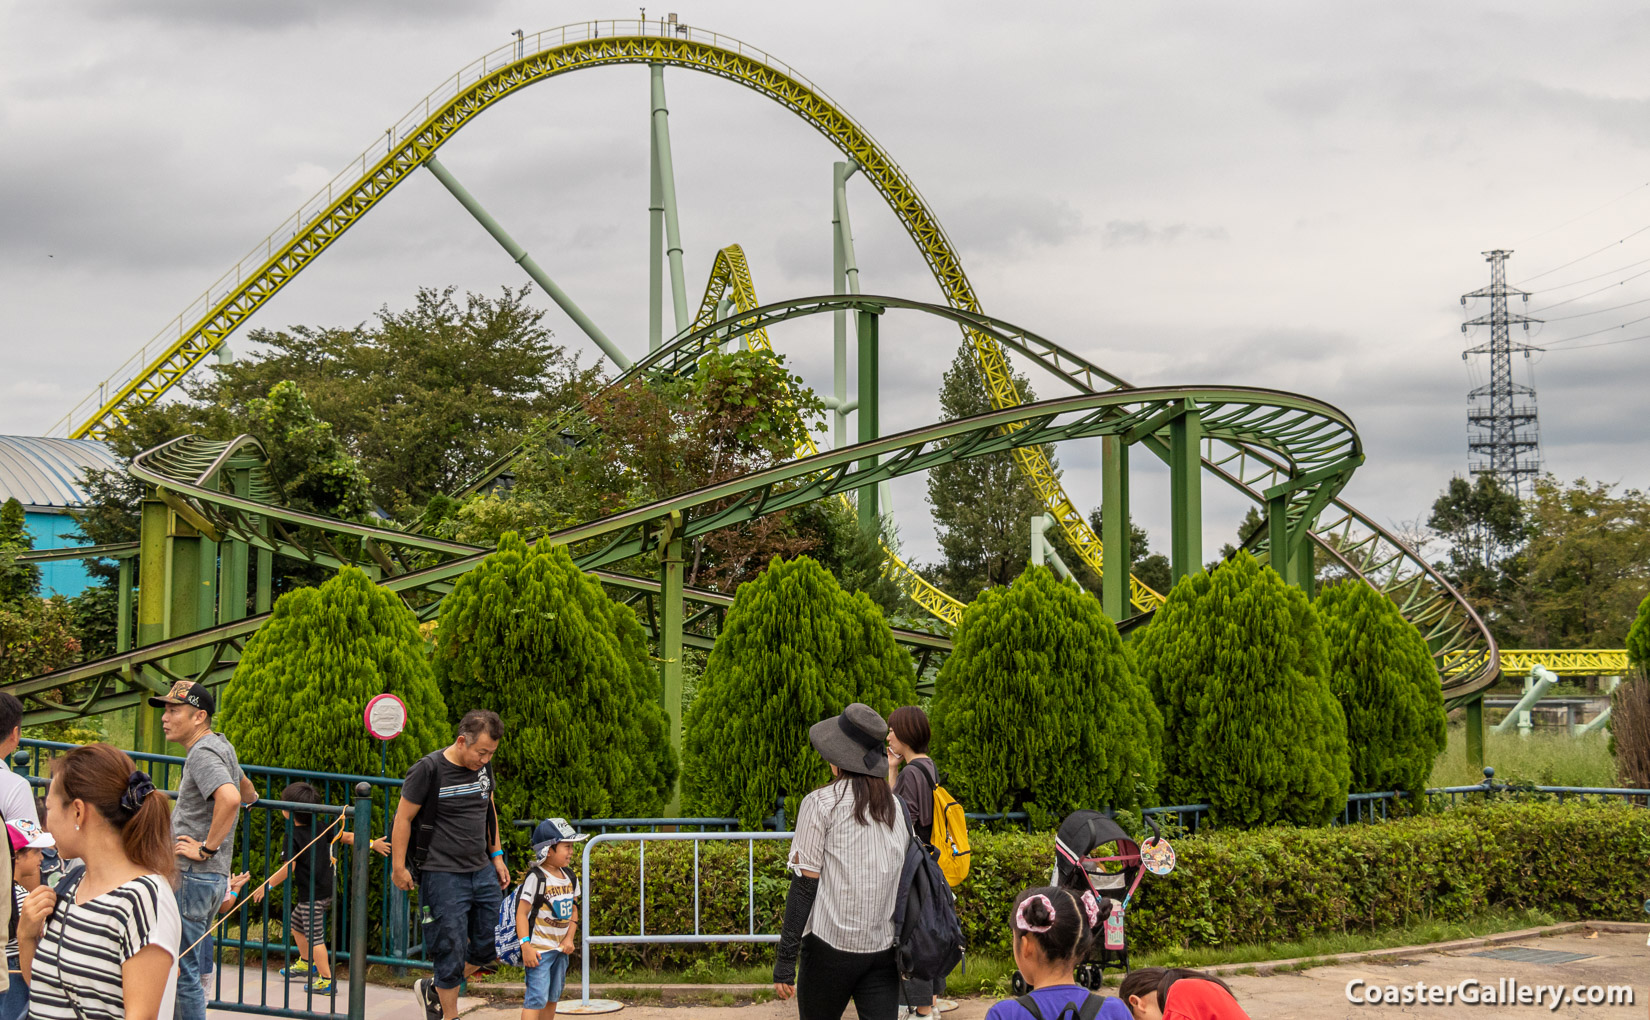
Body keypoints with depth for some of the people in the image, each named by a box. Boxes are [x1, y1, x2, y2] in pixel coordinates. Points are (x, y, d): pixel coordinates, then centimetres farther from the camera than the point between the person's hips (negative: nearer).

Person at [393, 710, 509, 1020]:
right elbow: (404, 818, -7)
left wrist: (497, 856, 19)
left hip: (482, 871, 7)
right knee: (451, 953, -4)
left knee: (488, 948, 9)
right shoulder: (428, 769, -14)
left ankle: (434, 990, 30)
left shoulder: (483, 766, 5)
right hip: (443, 876, -7)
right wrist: (398, 868, -6)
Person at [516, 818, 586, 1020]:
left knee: (553, 998, 13)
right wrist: (526, 947, -21)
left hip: (560, 948, 8)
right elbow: (522, 913, -15)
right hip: (539, 949, -7)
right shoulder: (536, 879, -14)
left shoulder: (570, 878, 8)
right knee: (537, 998, -14)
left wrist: (569, 939, 3)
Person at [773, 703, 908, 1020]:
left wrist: (784, 960, -8)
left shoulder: (820, 804, -7)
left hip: (831, 946, -4)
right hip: (884, 948, 4)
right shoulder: (898, 807, 8)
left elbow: (805, 886, -10)